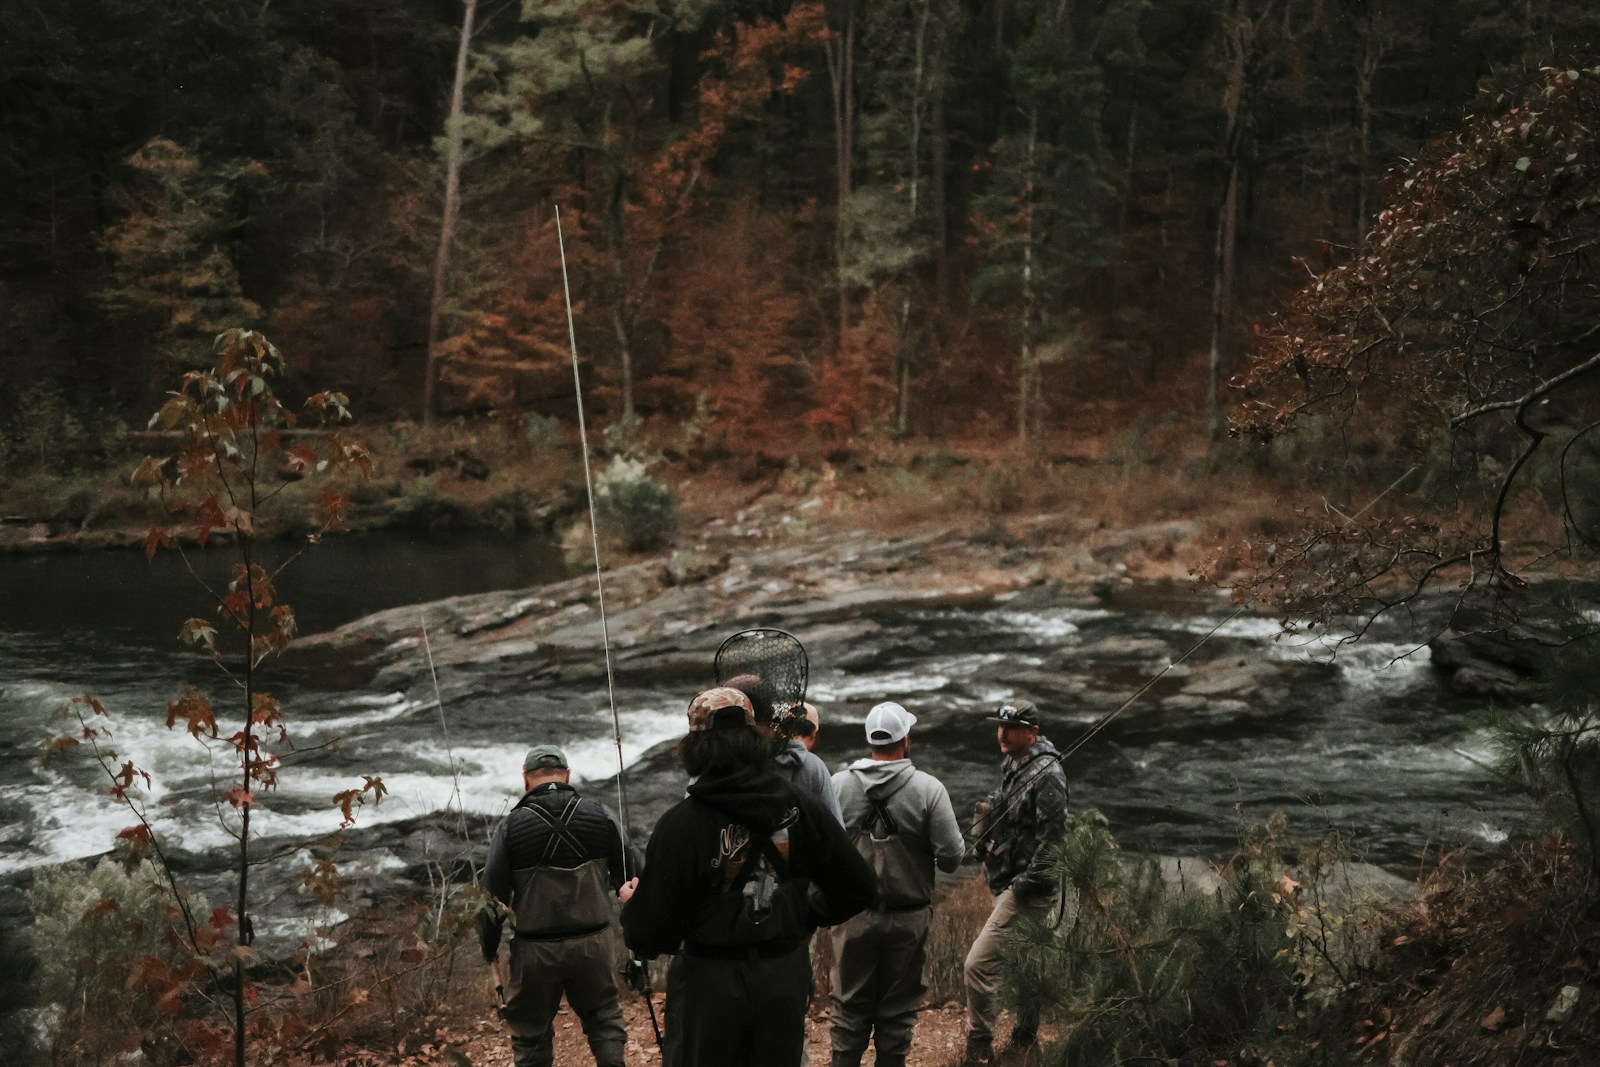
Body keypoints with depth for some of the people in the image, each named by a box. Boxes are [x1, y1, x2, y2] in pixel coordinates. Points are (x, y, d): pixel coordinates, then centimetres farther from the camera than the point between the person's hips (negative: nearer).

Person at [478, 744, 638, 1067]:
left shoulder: (511, 826, -8)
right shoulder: (602, 816, -3)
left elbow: (492, 892, -4)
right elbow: (630, 876, 1)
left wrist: (488, 945, 9)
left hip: (535, 951, -1)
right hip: (594, 944, 2)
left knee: (530, 1035, 13)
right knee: (604, 1018, 18)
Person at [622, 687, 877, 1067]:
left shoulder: (680, 823, -17)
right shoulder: (801, 805, -6)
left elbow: (649, 933, -15)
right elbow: (858, 888, -2)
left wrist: (632, 906, 7)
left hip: (713, 981, -3)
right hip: (787, 976, 3)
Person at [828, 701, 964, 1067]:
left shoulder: (838, 785, -6)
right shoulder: (928, 789, -10)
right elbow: (952, 857, -13)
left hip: (853, 916, 1)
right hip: (909, 918, -1)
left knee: (850, 1007, 12)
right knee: (898, 1009, 12)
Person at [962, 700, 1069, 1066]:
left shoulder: (1046, 775, -17)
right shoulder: (1011, 766, 12)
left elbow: (1051, 837, -22)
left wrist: (1024, 883, -21)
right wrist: (987, 819, 5)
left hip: (1026, 889, -10)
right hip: (1006, 884, 10)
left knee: (978, 964, -13)